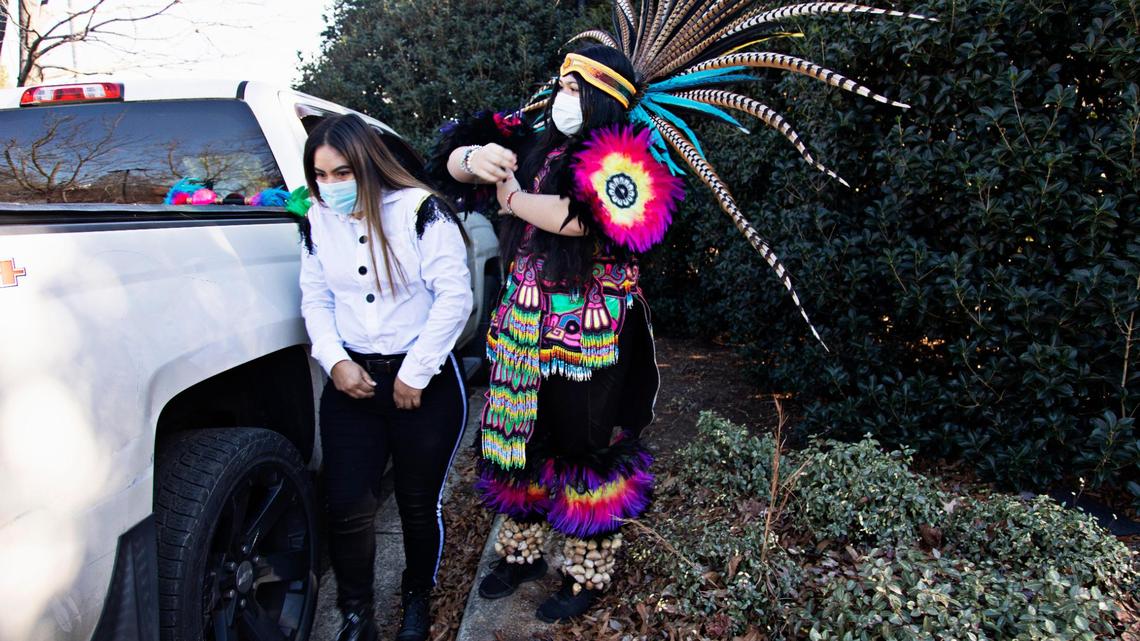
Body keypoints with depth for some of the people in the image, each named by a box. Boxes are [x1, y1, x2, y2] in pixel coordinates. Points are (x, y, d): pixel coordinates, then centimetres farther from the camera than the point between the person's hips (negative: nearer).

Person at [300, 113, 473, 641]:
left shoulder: (420, 211, -10)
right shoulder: (320, 221, 6)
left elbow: (453, 296, -14)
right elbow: (316, 299, 10)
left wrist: (415, 373, -13)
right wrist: (335, 360, -7)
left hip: (425, 384, -3)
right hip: (351, 381, 4)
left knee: (419, 504, 10)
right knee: (346, 507, 0)